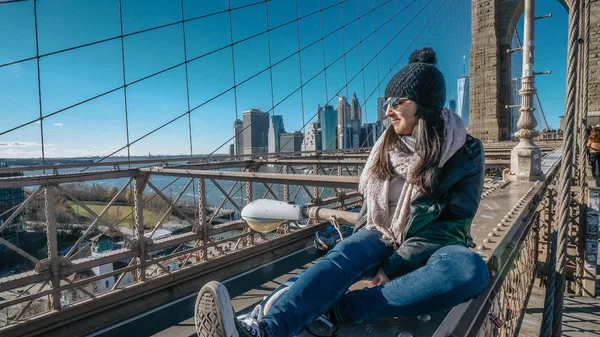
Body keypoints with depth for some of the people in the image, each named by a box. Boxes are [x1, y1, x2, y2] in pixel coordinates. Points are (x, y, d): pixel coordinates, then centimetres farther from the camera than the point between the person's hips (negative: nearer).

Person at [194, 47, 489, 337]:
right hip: (381, 237, 2)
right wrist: (360, 237, -6)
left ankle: (335, 311, -38)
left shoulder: (466, 153, -8)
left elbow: (453, 224, -13)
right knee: (342, 257, -32)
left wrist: (394, 266, -20)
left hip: (429, 248, -2)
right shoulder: (387, 146, 4)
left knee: (470, 271, -36)